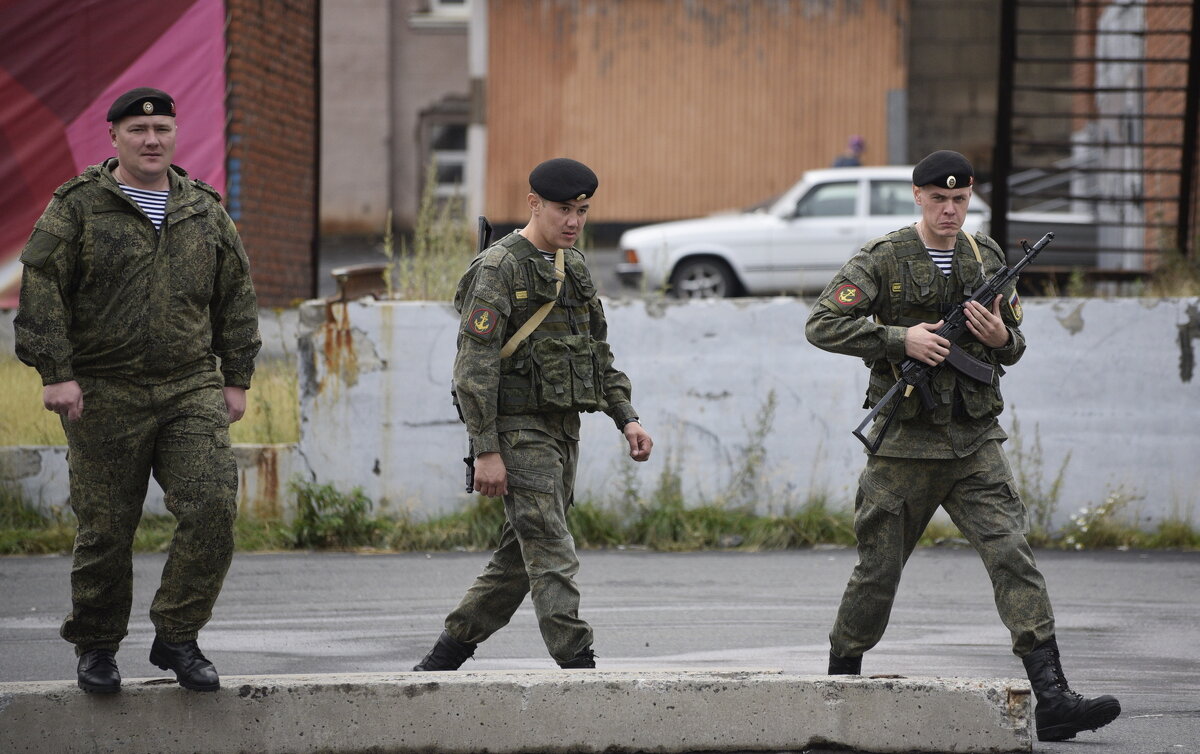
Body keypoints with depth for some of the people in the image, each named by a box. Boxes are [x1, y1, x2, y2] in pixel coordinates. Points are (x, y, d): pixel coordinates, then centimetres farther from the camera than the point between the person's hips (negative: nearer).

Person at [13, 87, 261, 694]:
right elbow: (41, 289, -4)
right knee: (105, 525, 1)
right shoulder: (77, 207, 0)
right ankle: (96, 647, 19)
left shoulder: (205, 210, 12)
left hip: (191, 390, 3)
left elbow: (236, 297, 18)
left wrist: (237, 378, 14)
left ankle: (176, 637, 0)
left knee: (213, 506, -12)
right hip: (104, 393, -3)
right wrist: (55, 372, -12)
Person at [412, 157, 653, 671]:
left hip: (562, 432, 8)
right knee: (552, 558, -13)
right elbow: (475, 364, -15)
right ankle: (579, 669, -16)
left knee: (519, 559, 11)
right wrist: (485, 451, -20)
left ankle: (441, 661, 20)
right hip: (518, 430, -8)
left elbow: (596, 353, 22)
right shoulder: (499, 268, -11)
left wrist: (626, 417, 10)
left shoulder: (573, 267, 15)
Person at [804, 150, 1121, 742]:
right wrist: (901, 339, -17)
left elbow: (1014, 347, 19)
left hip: (976, 439, 3)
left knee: (1013, 556, -10)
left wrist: (1003, 338, -5)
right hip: (905, 443, -3)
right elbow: (822, 325, -9)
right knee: (879, 568, 6)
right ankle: (841, 678, 27)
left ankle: (1052, 699, -18)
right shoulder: (884, 259, -3)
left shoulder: (988, 257, 11)